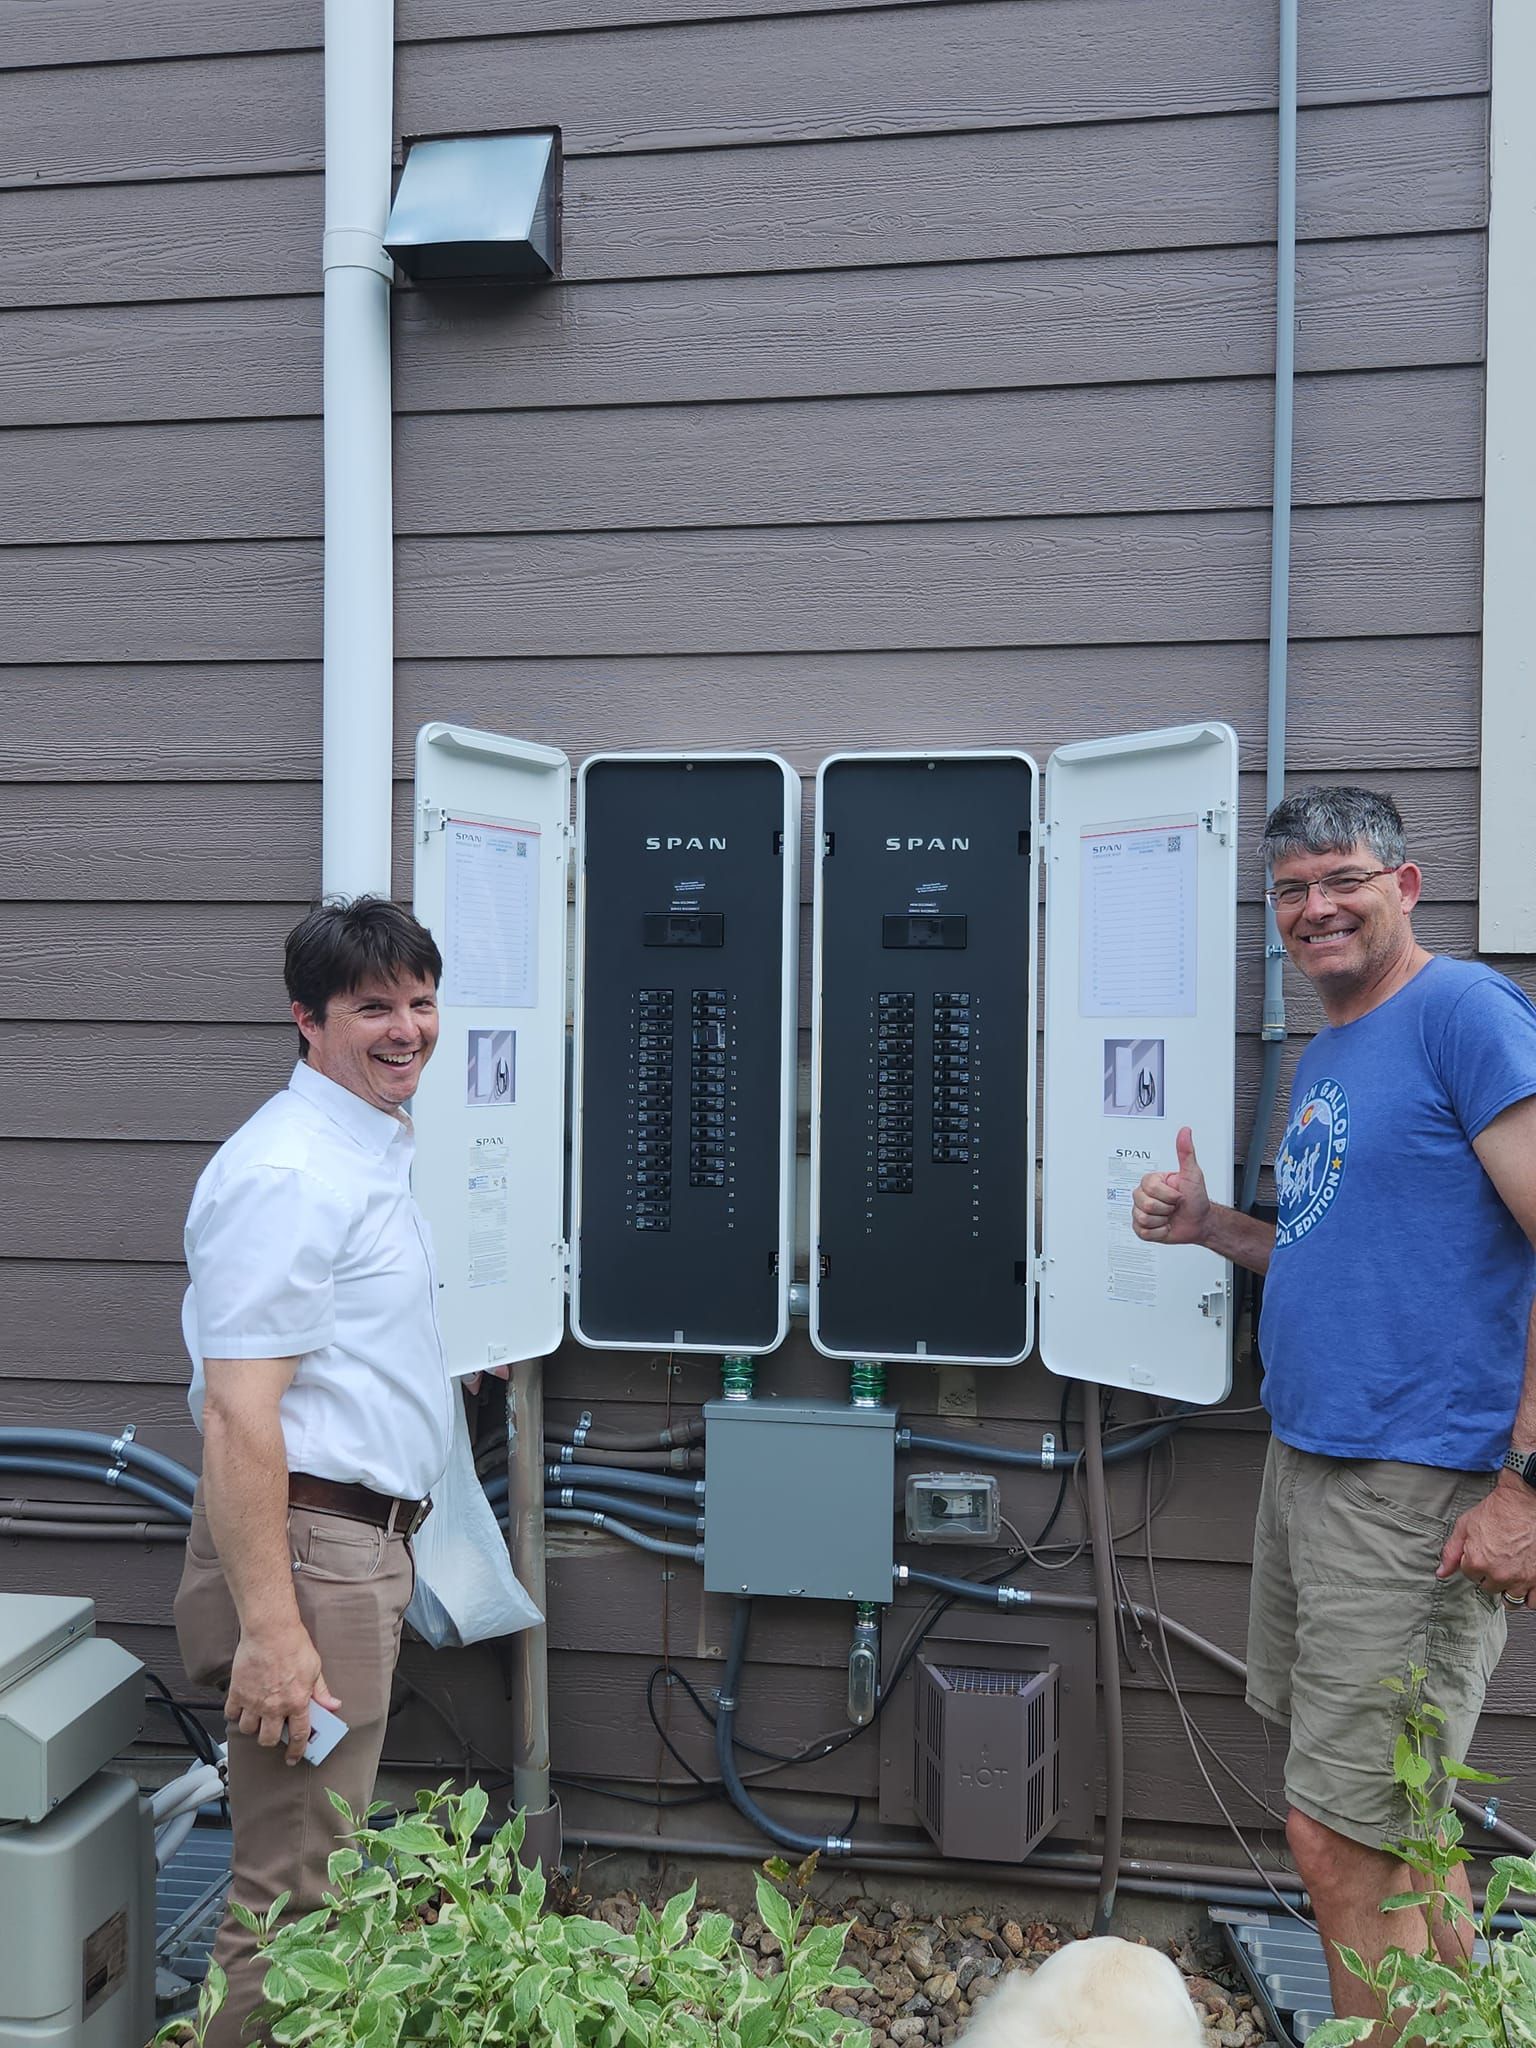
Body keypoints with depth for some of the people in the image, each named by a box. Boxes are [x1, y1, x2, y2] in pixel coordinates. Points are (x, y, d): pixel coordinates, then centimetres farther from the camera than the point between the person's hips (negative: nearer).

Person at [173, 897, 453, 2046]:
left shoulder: (377, 1152, 13)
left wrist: (436, 1381, 35)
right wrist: (269, 1626, -26)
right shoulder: (287, 1173, -19)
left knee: (329, 1864, 22)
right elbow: (238, 1411, -24)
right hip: (309, 1551, -10)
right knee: (292, 1901, 2)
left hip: (366, 1546, 10)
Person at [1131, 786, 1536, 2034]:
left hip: (1420, 1486, -9)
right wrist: (1211, 1227, 8)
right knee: (1401, 1827, 20)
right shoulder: (1325, 1056, 15)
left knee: (1340, 1845, -2)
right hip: (1308, 1462, 9)